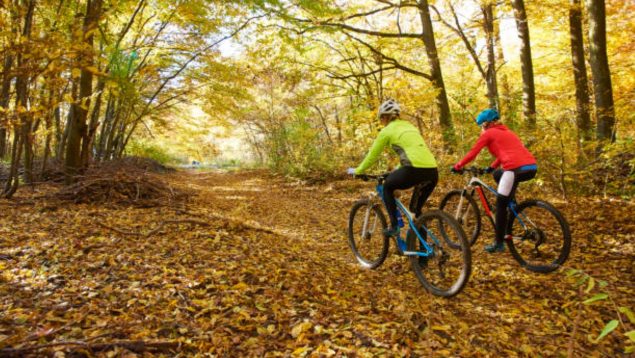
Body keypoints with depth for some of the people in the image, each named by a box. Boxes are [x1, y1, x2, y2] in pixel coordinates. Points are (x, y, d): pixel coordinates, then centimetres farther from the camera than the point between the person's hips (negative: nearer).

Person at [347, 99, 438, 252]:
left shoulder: (387, 131, 9)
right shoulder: (409, 126, 28)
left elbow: (372, 156, 15)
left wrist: (357, 171, 31)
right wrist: (397, 171, 50)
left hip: (415, 170, -6)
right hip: (432, 172, 6)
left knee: (387, 187, 24)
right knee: (416, 209, 27)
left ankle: (394, 227, 17)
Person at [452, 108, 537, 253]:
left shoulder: (488, 133, 8)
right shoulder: (506, 132, 29)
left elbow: (472, 153, 7)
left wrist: (457, 166, 18)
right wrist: (492, 167, 46)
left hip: (517, 168, -8)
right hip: (532, 167, 8)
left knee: (501, 205, 3)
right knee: (498, 174, 33)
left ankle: (499, 243, 7)